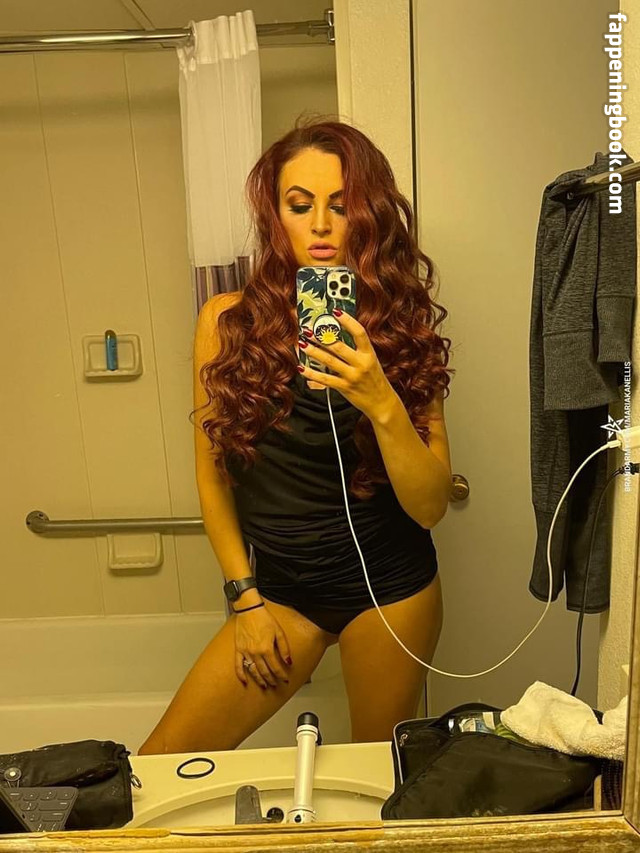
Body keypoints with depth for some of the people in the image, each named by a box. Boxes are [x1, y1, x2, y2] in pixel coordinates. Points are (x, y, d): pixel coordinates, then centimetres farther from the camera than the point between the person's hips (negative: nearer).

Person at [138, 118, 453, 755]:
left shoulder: (404, 328, -7)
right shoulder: (229, 321, -7)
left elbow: (430, 507, -12)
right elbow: (212, 475, 1)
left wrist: (383, 405, -28)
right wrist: (245, 598, -1)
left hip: (393, 587, 0)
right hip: (280, 586, 1)